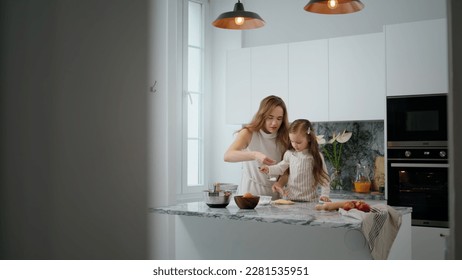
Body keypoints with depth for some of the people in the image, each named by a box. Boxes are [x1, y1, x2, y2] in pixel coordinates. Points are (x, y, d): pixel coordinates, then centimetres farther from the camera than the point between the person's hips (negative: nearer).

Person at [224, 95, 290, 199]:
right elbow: (227, 156, -20)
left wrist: (280, 183, -18)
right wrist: (255, 155, -35)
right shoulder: (249, 133, -4)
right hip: (250, 191, -2)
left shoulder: (284, 138, 4)